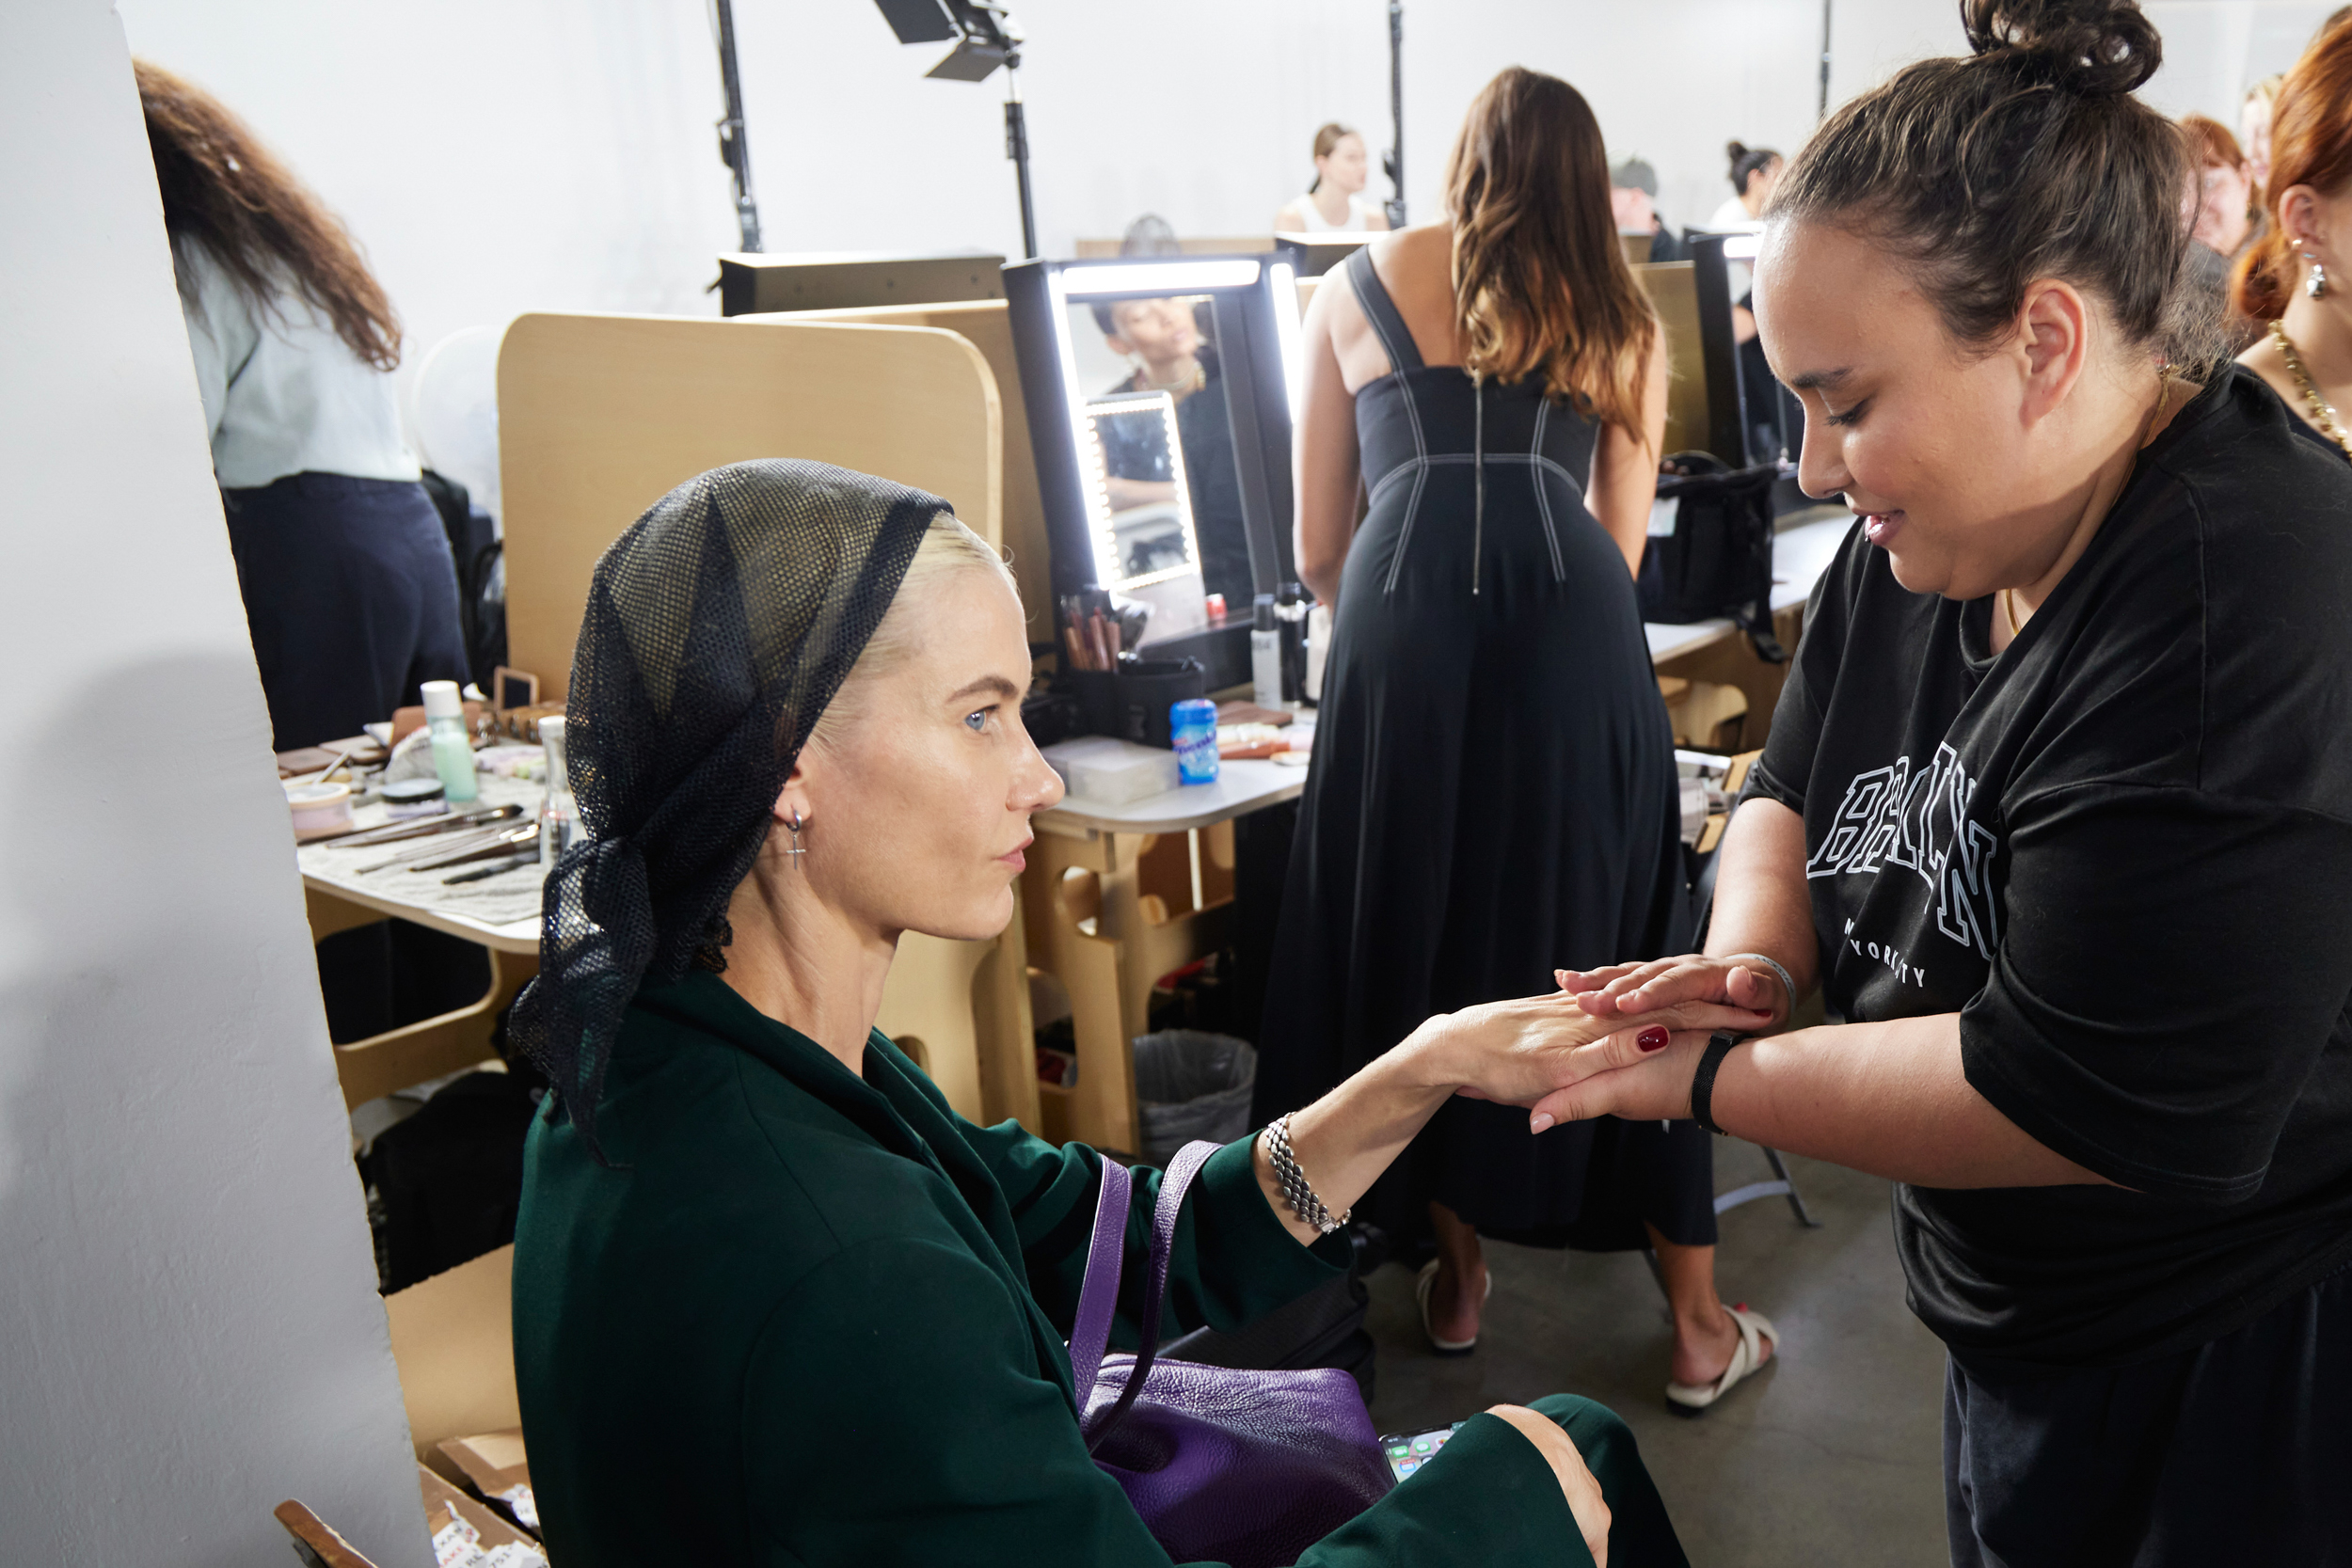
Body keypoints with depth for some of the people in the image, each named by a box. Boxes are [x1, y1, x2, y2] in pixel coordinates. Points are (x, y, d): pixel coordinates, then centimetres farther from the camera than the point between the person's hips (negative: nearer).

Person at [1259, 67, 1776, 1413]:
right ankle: (1702, 1331, 23)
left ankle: (1458, 1278, 30)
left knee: (1417, 944, 13)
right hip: (1576, 632, 1)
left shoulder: (1357, 289, 20)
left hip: (1402, 631, -1)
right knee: (1616, 955, 10)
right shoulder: (1621, 319, 23)